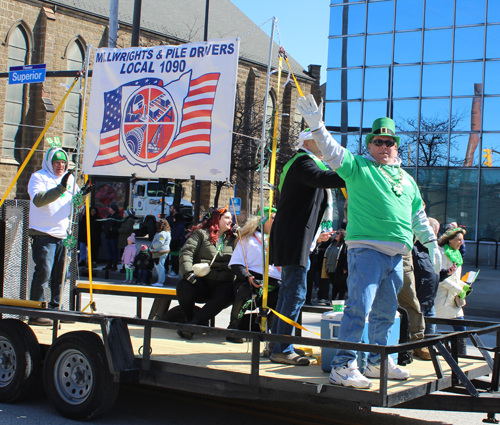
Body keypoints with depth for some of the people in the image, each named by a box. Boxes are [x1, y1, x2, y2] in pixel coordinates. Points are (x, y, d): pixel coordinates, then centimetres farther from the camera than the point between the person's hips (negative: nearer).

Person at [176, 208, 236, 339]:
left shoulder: (233, 239, 22)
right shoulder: (201, 234, 11)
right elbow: (186, 252, -2)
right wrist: (189, 273, -20)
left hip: (223, 282, 1)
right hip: (200, 280, -1)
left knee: (224, 297, -35)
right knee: (183, 287, -33)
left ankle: (193, 323, -33)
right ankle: (190, 319, -10)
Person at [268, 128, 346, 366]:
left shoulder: (305, 163, 25)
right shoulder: (302, 161, -8)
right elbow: (320, 178, -31)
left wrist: (315, 234, 27)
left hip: (297, 240, 11)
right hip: (294, 240, -11)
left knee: (288, 292, 14)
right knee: (295, 293, -11)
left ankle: (277, 344, 21)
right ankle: (282, 350, -7)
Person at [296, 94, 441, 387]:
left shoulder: (405, 178, 21)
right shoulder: (359, 167, 3)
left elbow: (418, 214, 29)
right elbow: (332, 151, -12)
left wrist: (431, 243, 29)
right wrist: (316, 124, -25)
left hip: (396, 254, 7)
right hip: (366, 249, -7)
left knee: (385, 312, 14)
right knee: (359, 307, -14)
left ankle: (378, 362, 26)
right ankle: (343, 365, -12)